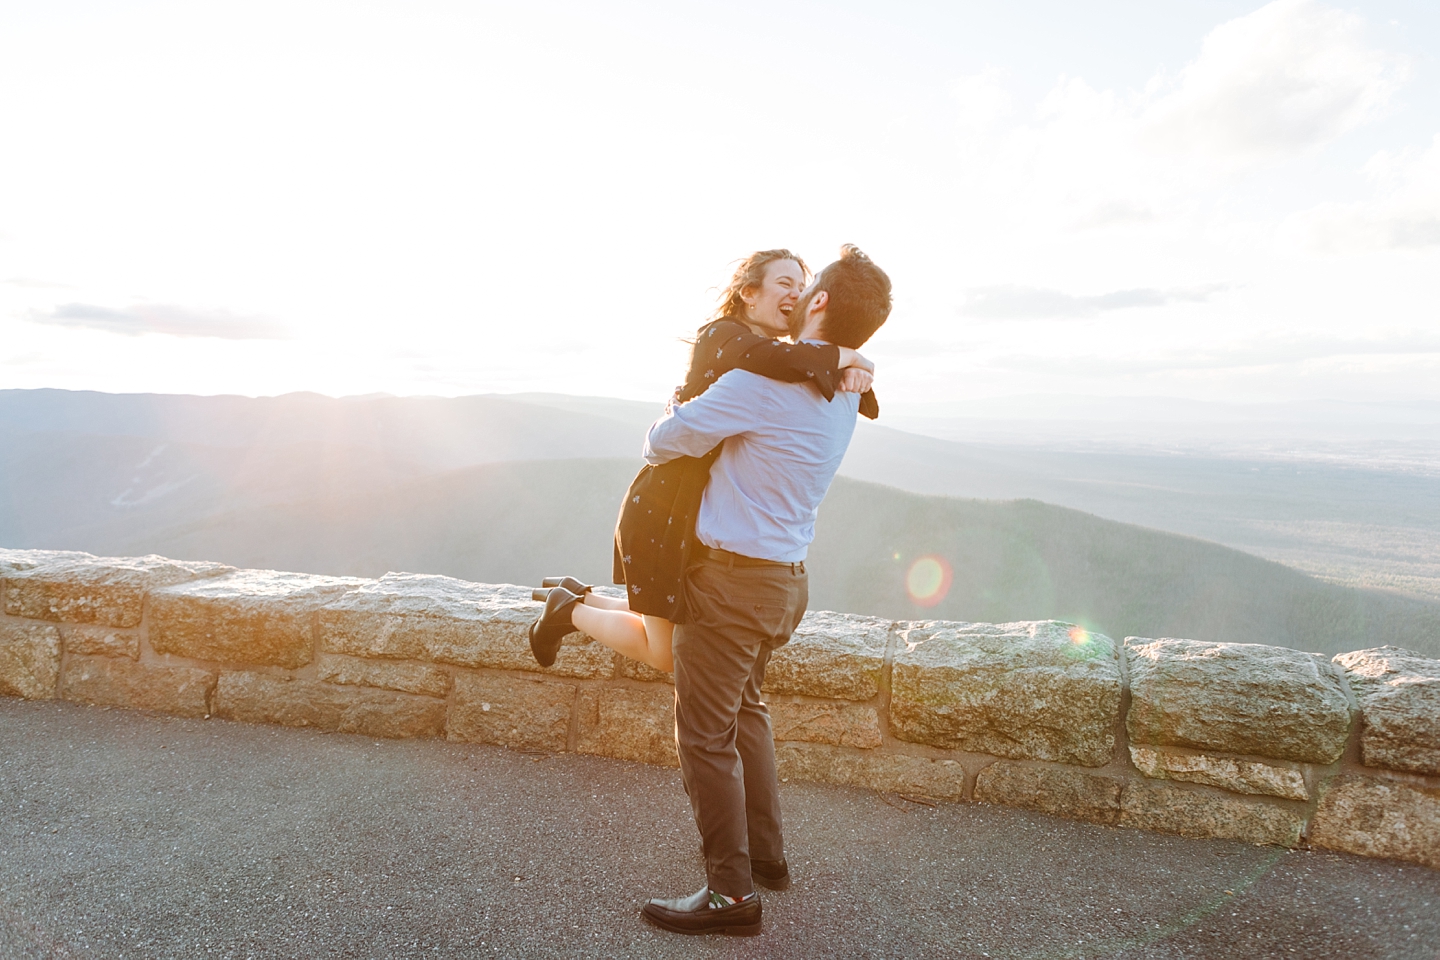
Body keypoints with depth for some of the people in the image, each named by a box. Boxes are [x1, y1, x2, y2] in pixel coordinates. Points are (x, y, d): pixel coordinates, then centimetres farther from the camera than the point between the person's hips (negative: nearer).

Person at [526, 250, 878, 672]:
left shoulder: (778, 372, 10)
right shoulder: (722, 336, -16)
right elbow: (773, 358, -39)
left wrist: (853, 375, -15)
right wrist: (847, 356, -23)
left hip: (705, 517, 9)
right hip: (665, 512, -9)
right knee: (667, 655, 3)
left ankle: (575, 597, 33)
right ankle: (568, 609, 22)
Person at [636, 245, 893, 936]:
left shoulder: (765, 379, -22)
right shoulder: (846, 390, 4)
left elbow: (666, 440, -16)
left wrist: (655, 442, 8)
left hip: (729, 578, -8)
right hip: (786, 577, 9)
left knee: (706, 734, 3)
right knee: (744, 709, 25)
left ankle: (732, 892, 12)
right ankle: (764, 854, 36)